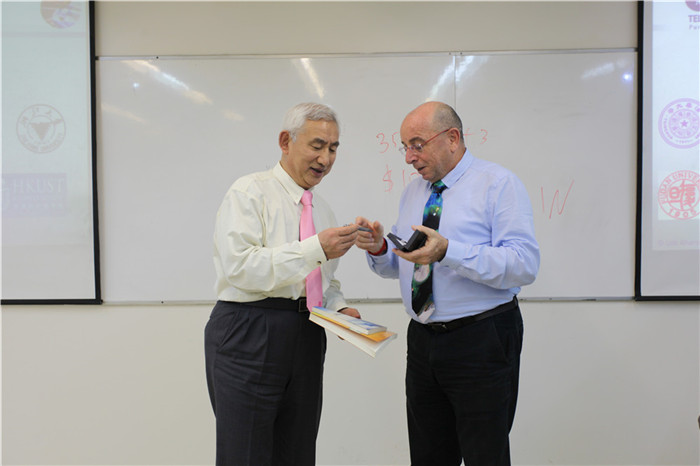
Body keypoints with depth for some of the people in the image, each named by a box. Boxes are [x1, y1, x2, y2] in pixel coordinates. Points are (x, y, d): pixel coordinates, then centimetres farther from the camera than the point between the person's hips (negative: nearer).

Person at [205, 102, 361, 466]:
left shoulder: (323, 210, 17)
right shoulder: (250, 192, -4)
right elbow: (240, 266, -18)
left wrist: (340, 308, 3)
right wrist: (315, 249, -21)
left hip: (307, 340, 7)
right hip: (249, 336, -6)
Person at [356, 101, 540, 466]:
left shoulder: (498, 183, -7)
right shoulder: (412, 193, 14)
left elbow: (524, 265, -19)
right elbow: (398, 266, 18)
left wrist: (448, 251, -29)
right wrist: (378, 248, -5)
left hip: (482, 342, -6)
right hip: (423, 341, 7)